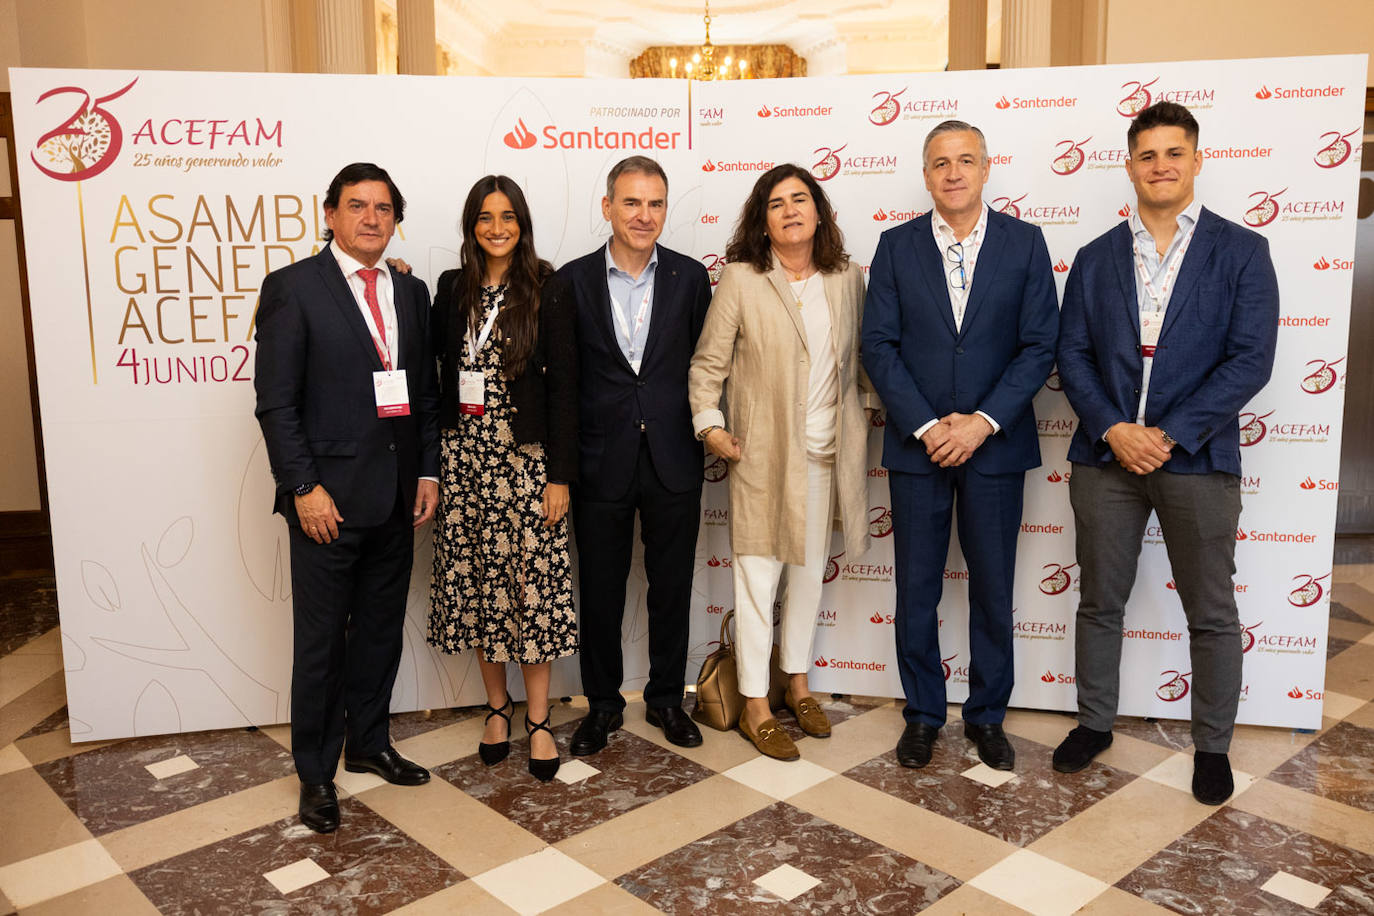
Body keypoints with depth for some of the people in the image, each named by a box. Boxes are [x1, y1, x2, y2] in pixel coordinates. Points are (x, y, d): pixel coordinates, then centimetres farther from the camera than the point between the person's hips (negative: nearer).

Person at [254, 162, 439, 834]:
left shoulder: (411, 292, 11)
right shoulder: (293, 288, -5)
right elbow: (275, 401, -9)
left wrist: (428, 471, 5)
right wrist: (304, 487, -14)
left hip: (396, 499, 5)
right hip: (328, 497, -5)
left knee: (381, 630, 16)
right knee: (321, 640, 5)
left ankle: (369, 743, 34)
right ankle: (316, 773, 21)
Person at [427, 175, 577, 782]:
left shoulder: (546, 290, -4)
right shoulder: (452, 289, 8)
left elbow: (563, 385, -6)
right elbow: (434, 367, 16)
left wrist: (560, 474, -9)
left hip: (525, 459, -4)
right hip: (464, 457, 4)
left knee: (532, 585, -1)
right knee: (476, 583, 9)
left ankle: (538, 721, 13)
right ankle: (498, 707, 26)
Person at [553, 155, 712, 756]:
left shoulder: (690, 277, 2)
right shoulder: (573, 280, 0)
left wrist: (701, 433, 2)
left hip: (673, 461, 1)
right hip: (601, 463, -1)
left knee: (671, 587, 12)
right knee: (600, 591, 10)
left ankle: (666, 698, 30)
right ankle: (603, 704, 28)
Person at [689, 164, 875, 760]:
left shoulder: (847, 279, 4)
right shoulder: (740, 280, -7)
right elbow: (707, 364, -3)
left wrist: (867, 407, 8)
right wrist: (710, 424, -10)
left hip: (824, 452, 4)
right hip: (761, 452, -4)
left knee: (811, 571, 15)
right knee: (757, 577, 2)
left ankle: (797, 684, 34)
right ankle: (755, 707, 15)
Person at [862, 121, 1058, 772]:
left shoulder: (1024, 243, 2)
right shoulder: (896, 246, 3)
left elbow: (1040, 345, -3)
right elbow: (878, 345, -3)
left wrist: (985, 421, -13)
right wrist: (926, 426, -12)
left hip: (995, 445, 0)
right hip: (916, 445, 0)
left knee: (993, 589, 9)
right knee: (916, 589, 8)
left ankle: (987, 715, 27)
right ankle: (922, 714, 24)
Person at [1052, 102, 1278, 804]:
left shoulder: (1241, 252, 1)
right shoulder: (1095, 258, 9)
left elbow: (1251, 359, -7)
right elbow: (1072, 354, 4)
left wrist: (1170, 436, -15)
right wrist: (1112, 429, -12)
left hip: (1197, 457, -2)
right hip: (1106, 453, 2)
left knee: (1211, 613, 8)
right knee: (1099, 601, 12)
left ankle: (1212, 746, 25)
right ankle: (1095, 724, 29)